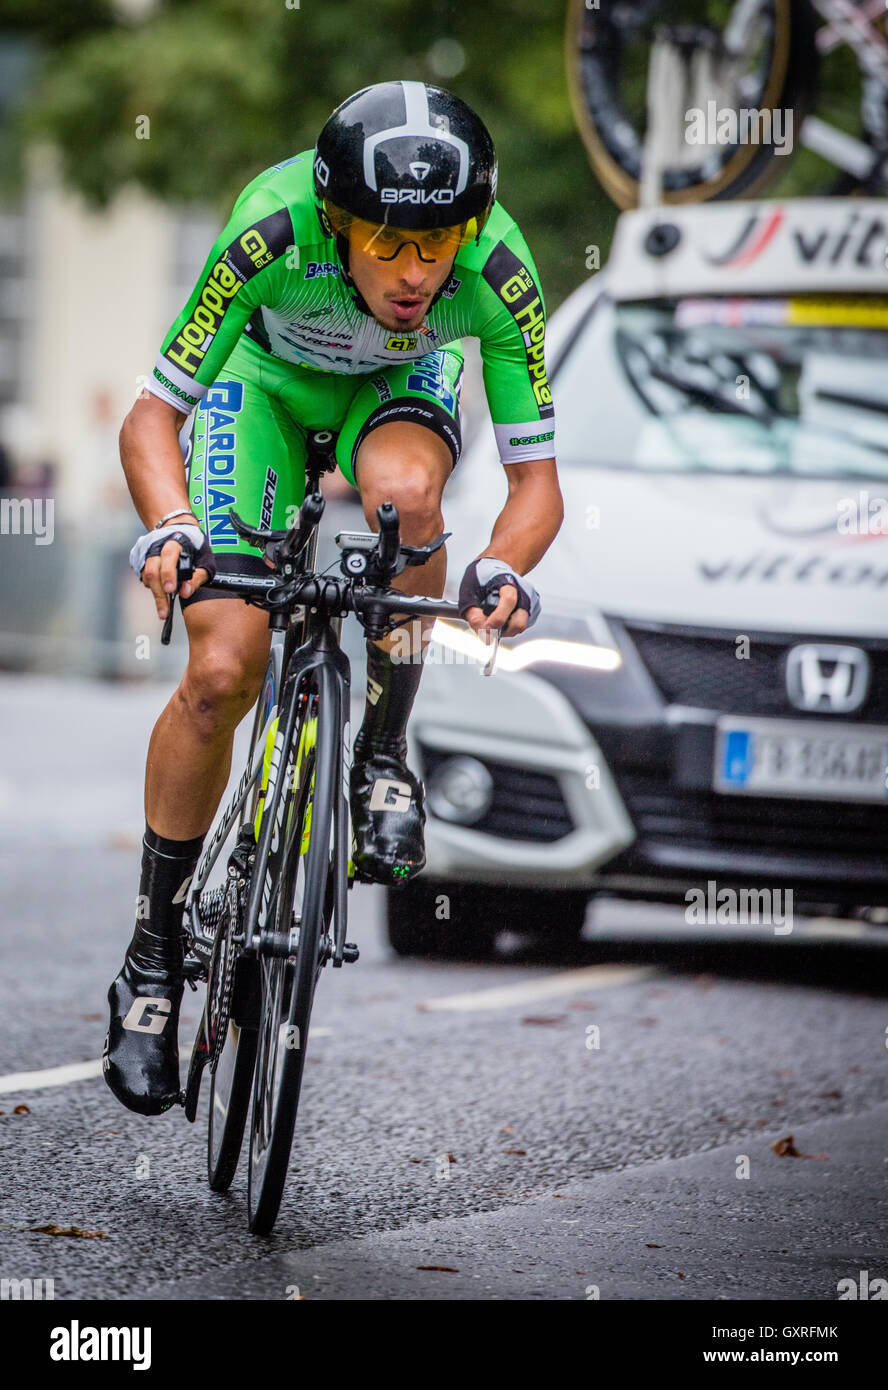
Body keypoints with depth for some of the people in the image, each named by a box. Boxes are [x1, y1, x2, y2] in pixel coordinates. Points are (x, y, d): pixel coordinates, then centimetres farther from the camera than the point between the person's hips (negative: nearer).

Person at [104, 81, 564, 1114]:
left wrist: (504, 569, -49)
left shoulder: (496, 269, -34)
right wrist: (170, 528, -50)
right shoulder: (273, 230, -38)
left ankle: (382, 756, -12)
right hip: (266, 376, -1)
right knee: (221, 673, -13)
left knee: (404, 490, -37)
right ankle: (153, 957, 4)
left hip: (399, 385, 1)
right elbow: (152, 417, -30)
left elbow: (536, 479, -28)